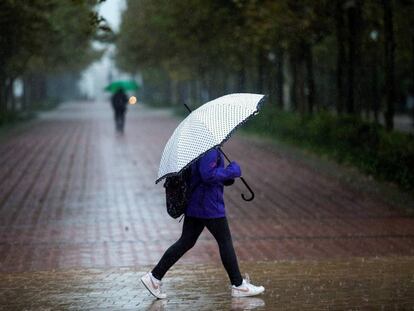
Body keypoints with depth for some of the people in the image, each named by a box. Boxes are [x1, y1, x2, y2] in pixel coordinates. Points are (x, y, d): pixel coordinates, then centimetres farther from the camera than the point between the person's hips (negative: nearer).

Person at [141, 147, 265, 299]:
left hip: (194, 204, 10)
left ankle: (155, 276, 9)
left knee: (186, 242, 12)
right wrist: (231, 171, -17)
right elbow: (208, 175, -28)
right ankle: (238, 286, 11)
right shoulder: (210, 149, -19)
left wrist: (227, 178, 9)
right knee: (225, 241, 2)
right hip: (208, 205, -10)